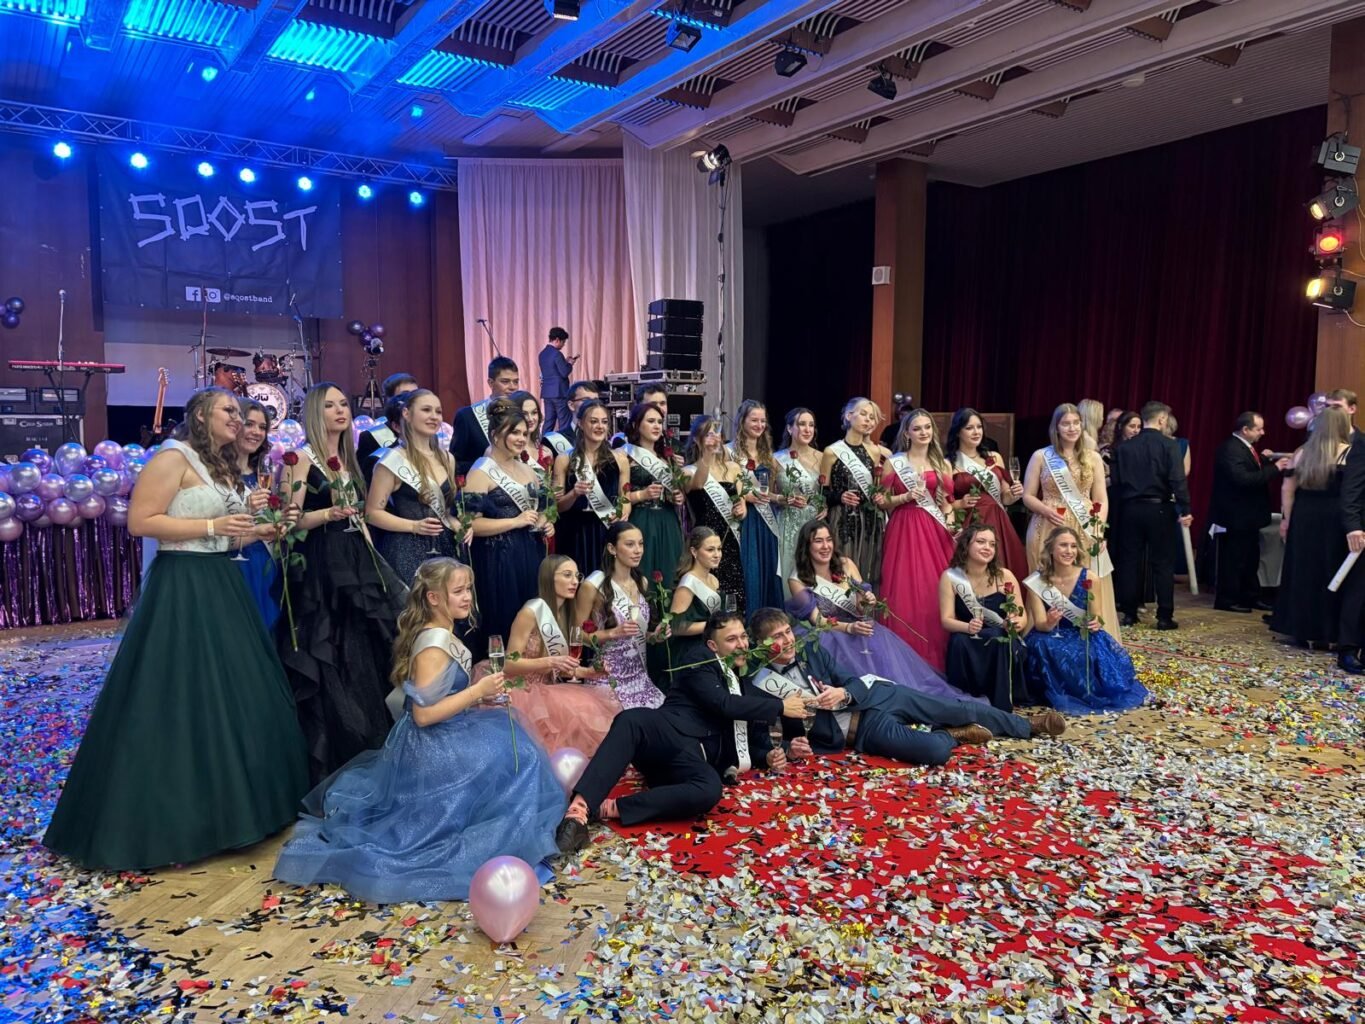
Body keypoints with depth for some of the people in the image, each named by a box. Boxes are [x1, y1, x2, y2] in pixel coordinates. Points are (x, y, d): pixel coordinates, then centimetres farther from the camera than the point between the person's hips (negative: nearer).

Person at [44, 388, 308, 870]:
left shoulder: (223, 466, 16)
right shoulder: (173, 457, -11)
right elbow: (140, 522, -18)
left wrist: (255, 532, 6)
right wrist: (213, 526, -19)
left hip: (220, 584, 9)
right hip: (181, 587, -9)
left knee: (232, 695, 12)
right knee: (179, 700, -4)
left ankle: (226, 803, 25)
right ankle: (169, 818, 9)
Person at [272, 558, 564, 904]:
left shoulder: (441, 636, 6)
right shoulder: (433, 646, -23)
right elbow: (424, 714, -26)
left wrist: (477, 700, 5)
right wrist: (477, 691, -25)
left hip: (439, 741, 10)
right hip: (433, 748, -10)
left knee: (506, 735, 14)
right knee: (509, 756, -12)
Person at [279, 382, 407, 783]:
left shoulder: (348, 458, 16)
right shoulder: (303, 457, -6)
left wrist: (374, 560, 15)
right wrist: (328, 514, -29)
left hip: (357, 563, 7)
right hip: (320, 569, -7)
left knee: (363, 659, 9)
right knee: (328, 668, -5)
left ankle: (365, 757, 20)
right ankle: (328, 762, 5)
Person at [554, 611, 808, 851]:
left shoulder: (746, 688, 31)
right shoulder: (701, 658, 12)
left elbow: (753, 741, 33)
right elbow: (722, 703, -4)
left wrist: (769, 756, 9)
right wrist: (780, 706, 2)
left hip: (694, 758, 4)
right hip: (668, 736, -3)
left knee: (710, 790, -36)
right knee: (632, 719, -40)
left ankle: (609, 809, -35)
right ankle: (579, 809, -49)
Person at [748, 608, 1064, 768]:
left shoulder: (810, 649, 4)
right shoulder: (761, 686, -7)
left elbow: (853, 680, 3)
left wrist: (842, 694, -21)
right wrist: (791, 747, -27)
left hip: (874, 695, 4)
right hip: (862, 729, -4)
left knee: (961, 709, 2)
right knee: (936, 751, -26)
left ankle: (1032, 725, 23)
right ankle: (953, 735, 9)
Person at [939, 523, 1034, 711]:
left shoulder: (1005, 576, -4)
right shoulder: (950, 577, -5)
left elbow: (1022, 614, -3)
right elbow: (946, 620, -11)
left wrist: (1017, 623, -28)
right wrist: (968, 627, -32)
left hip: (1002, 641, 1)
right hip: (968, 644, 0)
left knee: (1001, 641, -33)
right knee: (959, 642, -33)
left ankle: (1001, 707, -20)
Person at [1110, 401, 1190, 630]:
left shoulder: (1124, 447, 4)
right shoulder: (1168, 445, -7)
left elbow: (1116, 482, 3)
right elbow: (1178, 480, -14)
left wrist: (1120, 505, 9)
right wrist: (1185, 510, -11)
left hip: (1131, 509, 3)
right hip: (1159, 509, -3)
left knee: (1130, 561, 8)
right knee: (1162, 563, 3)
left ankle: (1129, 613, 10)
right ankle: (1164, 617, 4)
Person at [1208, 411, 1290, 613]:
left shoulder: (1244, 447, 11)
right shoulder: (1231, 449, -21)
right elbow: (1243, 478, -30)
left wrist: (1262, 459, 4)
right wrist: (1274, 468, -25)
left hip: (1247, 515, 10)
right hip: (1235, 516, -10)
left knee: (1250, 558, 18)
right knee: (1233, 560, -2)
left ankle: (1250, 597, 28)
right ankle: (1226, 600, 7)